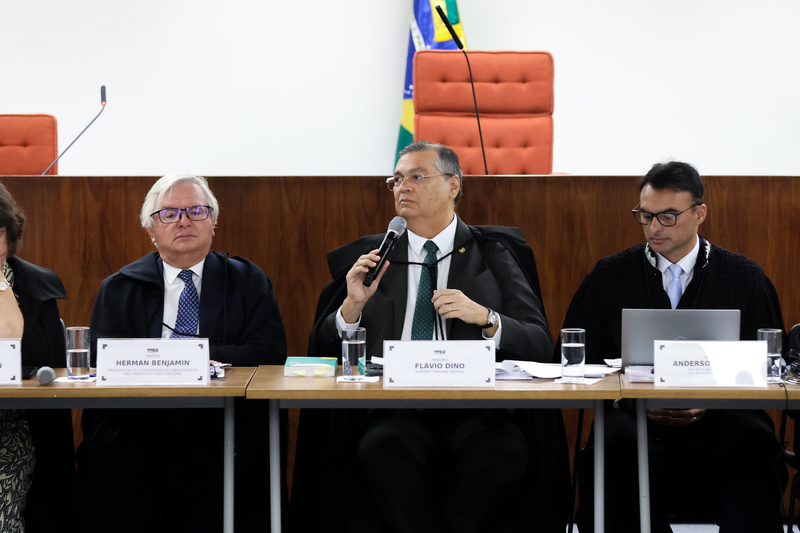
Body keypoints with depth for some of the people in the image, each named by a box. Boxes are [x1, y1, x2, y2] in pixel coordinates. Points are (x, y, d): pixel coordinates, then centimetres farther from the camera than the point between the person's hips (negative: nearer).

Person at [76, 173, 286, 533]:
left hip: (220, 421, 0)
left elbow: (270, 352, 1)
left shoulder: (247, 282, 15)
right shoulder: (118, 288, 16)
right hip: (138, 419, 0)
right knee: (116, 461, -30)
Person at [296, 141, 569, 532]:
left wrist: (485, 316, -12)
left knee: (504, 450, -33)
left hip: (475, 410, 0)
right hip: (396, 409, 0)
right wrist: (353, 304, -5)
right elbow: (322, 351, 14)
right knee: (382, 448, -34)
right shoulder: (368, 257, 17)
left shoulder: (494, 255, 14)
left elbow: (541, 346, 5)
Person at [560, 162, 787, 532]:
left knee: (754, 442, -35)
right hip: (634, 416, 0)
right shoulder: (609, 276, 12)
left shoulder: (747, 278, 11)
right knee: (620, 443, -35)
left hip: (720, 418, 0)